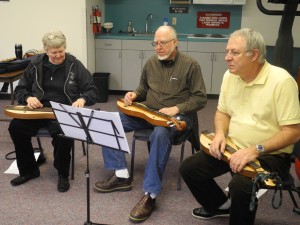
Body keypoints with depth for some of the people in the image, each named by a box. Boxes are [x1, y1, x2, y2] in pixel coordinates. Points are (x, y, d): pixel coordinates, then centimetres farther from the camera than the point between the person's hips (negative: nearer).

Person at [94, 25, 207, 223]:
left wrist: (176, 108, -21)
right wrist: (134, 95, -2)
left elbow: (200, 99, -8)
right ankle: (122, 176, -5)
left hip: (176, 116, -6)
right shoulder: (151, 63, 9)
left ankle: (150, 195, -32)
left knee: (160, 135, -41)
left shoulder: (190, 65, -7)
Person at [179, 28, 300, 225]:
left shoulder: (281, 81, -20)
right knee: (189, 168, 0)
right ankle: (222, 205, 25)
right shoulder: (230, 75, 1)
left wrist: (256, 150, -30)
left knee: (240, 186, -34)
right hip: (234, 148, 7)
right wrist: (220, 133, -8)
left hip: (270, 155, -7)